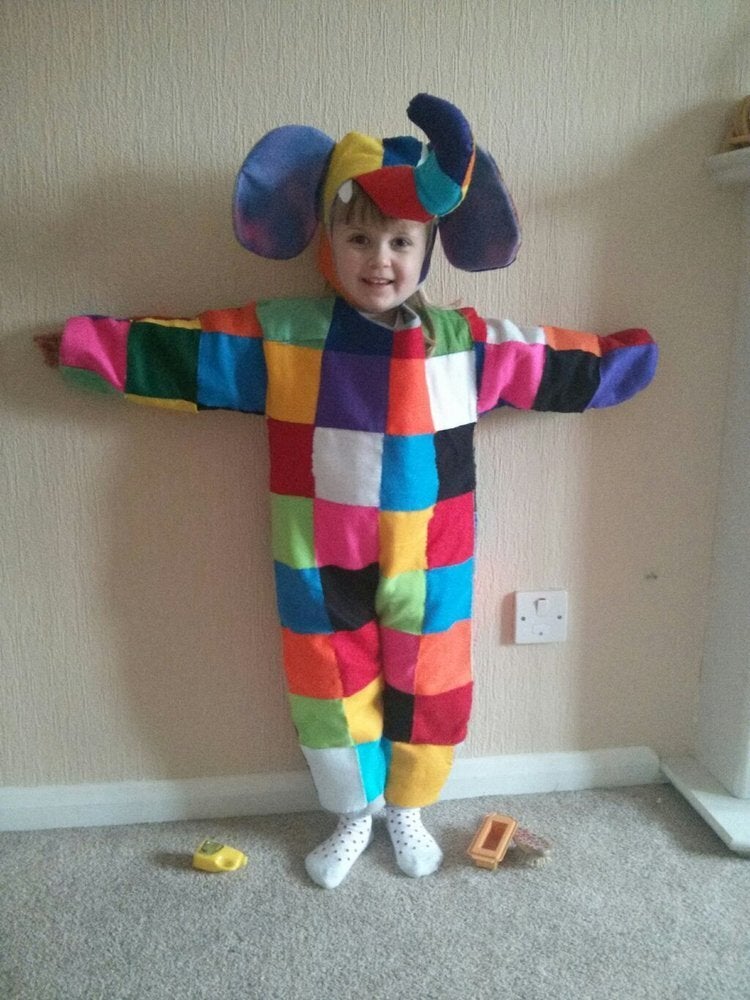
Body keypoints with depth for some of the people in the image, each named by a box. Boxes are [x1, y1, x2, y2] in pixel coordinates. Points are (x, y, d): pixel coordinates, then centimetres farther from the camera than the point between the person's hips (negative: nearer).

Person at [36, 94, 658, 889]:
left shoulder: (464, 343, -5)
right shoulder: (282, 337, -7)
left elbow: (556, 366, 7)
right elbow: (176, 352, 0)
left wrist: (626, 355, 12)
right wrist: (84, 345, 4)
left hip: (427, 570, 1)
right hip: (322, 570, 0)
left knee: (426, 696, 17)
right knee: (330, 699, 16)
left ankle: (407, 811, 46)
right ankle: (352, 817, 45)